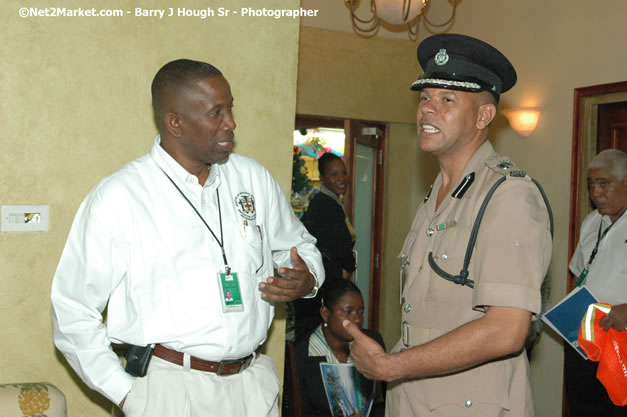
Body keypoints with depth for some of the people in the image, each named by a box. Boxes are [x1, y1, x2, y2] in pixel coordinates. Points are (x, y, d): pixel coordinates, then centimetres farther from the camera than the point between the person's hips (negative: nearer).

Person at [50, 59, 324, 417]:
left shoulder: (253, 178, 4)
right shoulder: (118, 197, -9)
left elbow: (298, 244, 18)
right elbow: (73, 311, -6)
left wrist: (307, 279, -4)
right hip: (170, 388, -4)